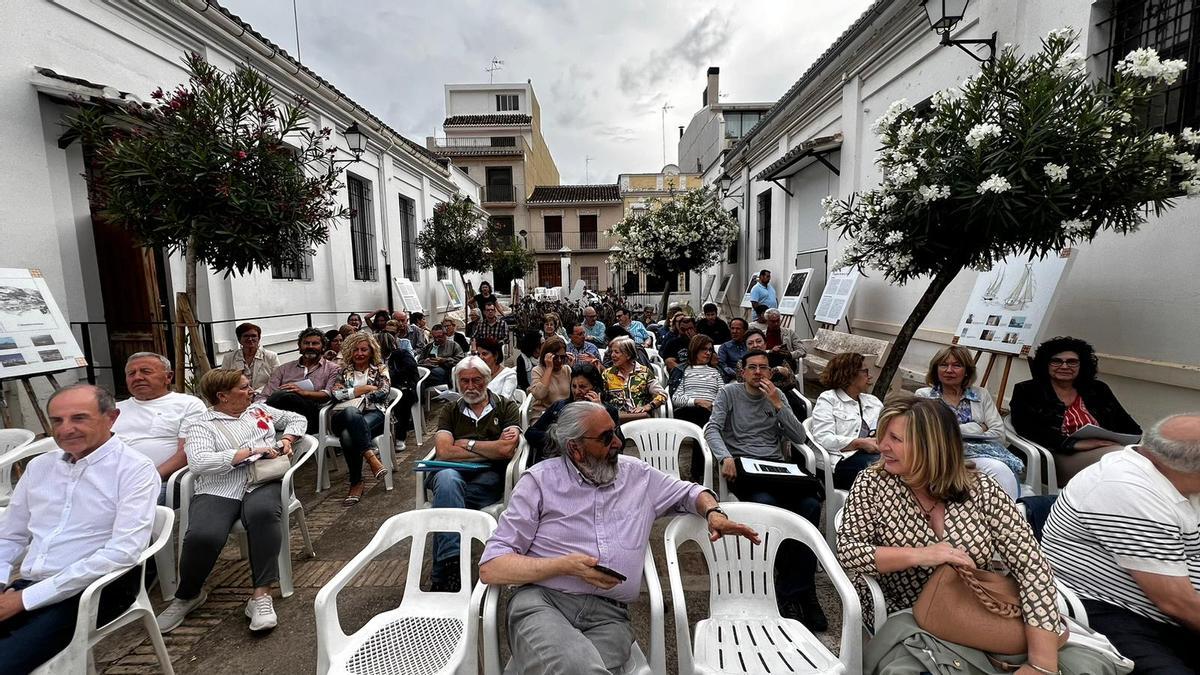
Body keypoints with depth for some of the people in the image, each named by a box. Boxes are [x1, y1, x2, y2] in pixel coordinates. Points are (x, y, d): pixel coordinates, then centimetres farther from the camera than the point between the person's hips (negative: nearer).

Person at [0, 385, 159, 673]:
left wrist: (26, 598, -15)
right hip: (26, 586, 6)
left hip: (92, 591, -6)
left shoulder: (135, 470, -11)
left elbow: (123, 552, -18)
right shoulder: (39, 466, 12)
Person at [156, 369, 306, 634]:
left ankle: (262, 595, -27)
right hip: (219, 490, -1)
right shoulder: (202, 425, 10)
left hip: (262, 483, 1)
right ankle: (187, 595, 4)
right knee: (202, 535, -31)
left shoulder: (259, 409, 23)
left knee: (263, 512, -35)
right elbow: (198, 463, -7)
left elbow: (297, 418, 32)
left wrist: (287, 440, 12)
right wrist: (249, 452, -12)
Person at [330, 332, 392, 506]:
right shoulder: (344, 371, 22)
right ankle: (372, 456, -43)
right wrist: (365, 389, -2)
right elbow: (335, 393, 5)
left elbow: (383, 392, 0)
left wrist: (351, 394, -2)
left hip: (373, 413, -1)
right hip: (344, 415, 1)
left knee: (349, 435, -35)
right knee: (351, 412, -39)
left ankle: (356, 483, -27)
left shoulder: (380, 369, 18)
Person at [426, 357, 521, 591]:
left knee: (446, 493, -32)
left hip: (489, 477, -1)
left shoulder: (506, 407, 14)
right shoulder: (450, 411, 21)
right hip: (453, 473, 2)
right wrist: (492, 449, -1)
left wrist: (466, 444, 4)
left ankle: (442, 576, -26)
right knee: (447, 477, -35)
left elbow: (507, 449, -4)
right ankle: (452, 563, -40)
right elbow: (443, 452, 2)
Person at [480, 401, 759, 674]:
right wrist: (566, 566, -15)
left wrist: (713, 513, 6)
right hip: (541, 601, -2)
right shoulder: (540, 481, 0)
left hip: (609, 615, 3)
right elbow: (490, 568, -3)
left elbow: (688, 492, 29)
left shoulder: (636, 473, 13)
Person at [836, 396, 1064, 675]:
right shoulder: (872, 484, -10)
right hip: (901, 622, -2)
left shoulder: (980, 488, -8)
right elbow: (846, 550, -15)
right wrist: (918, 555, -28)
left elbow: (1031, 564, -14)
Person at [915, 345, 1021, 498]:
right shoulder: (923, 395, 11)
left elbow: (999, 435, 7)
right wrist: (976, 428, -1)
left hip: (985, 453, 3)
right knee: (999, 470, -30)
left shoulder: (981, 395, 19)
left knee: (1003, 471, -32)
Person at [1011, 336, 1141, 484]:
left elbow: (1128, 427, 18)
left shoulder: (1098, 390, 21)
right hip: (1060, 457, -5)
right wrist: (1075, 443, -18)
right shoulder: (1026, 391, 6)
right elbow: (1028, 431, -7)